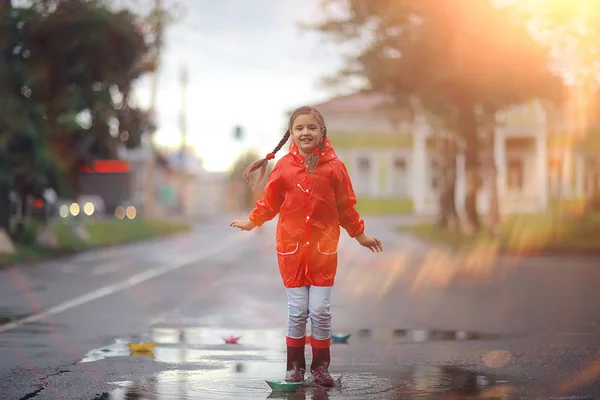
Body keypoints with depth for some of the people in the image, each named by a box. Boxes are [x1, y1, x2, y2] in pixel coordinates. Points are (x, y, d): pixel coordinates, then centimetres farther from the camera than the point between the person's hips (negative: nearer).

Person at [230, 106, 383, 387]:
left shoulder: (334, 167, -5)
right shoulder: (284, 167, -5)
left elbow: (346, 206, 5)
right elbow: (270, 202, 8)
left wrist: (360, 235, 10)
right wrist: (252, 221, 11)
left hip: (324, 249, 0)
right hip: (291, 248, 0)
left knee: (321, 311, 2)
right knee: (297, 311, 4)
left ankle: (321, 366, 15)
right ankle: (294, 366, 16)